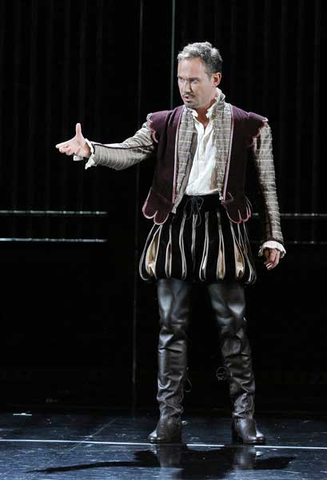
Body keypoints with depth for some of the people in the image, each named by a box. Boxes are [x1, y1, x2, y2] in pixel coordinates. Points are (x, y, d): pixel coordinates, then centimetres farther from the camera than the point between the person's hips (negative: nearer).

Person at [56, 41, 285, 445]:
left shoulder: (249, 126, 4)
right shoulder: (164, 123, 8)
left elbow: (266, 185, 6)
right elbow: (128, 153, -4)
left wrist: (273, 237, 1)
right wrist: (89, 149, -22)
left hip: (221, 225, -2)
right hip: (175, 226, 2)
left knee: (232, 326, 0)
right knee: (172, 327, 4)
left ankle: (244, 418, 9)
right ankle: (169, 419, 9)